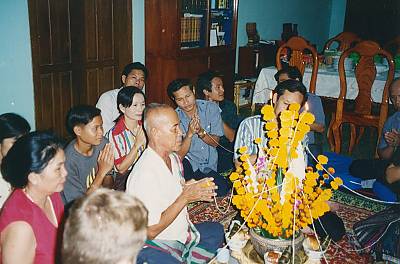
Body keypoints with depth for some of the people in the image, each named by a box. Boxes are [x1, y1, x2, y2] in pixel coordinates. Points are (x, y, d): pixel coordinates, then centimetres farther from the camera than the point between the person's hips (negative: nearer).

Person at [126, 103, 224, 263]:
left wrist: (196, 193, -4)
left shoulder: (174, 158, 2)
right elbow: (151, 231, -24)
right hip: (155, 244, -9)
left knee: (216, 230, 20)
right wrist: (185, 197, -23)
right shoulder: (144, 174, -26)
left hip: (182, 232, 9)